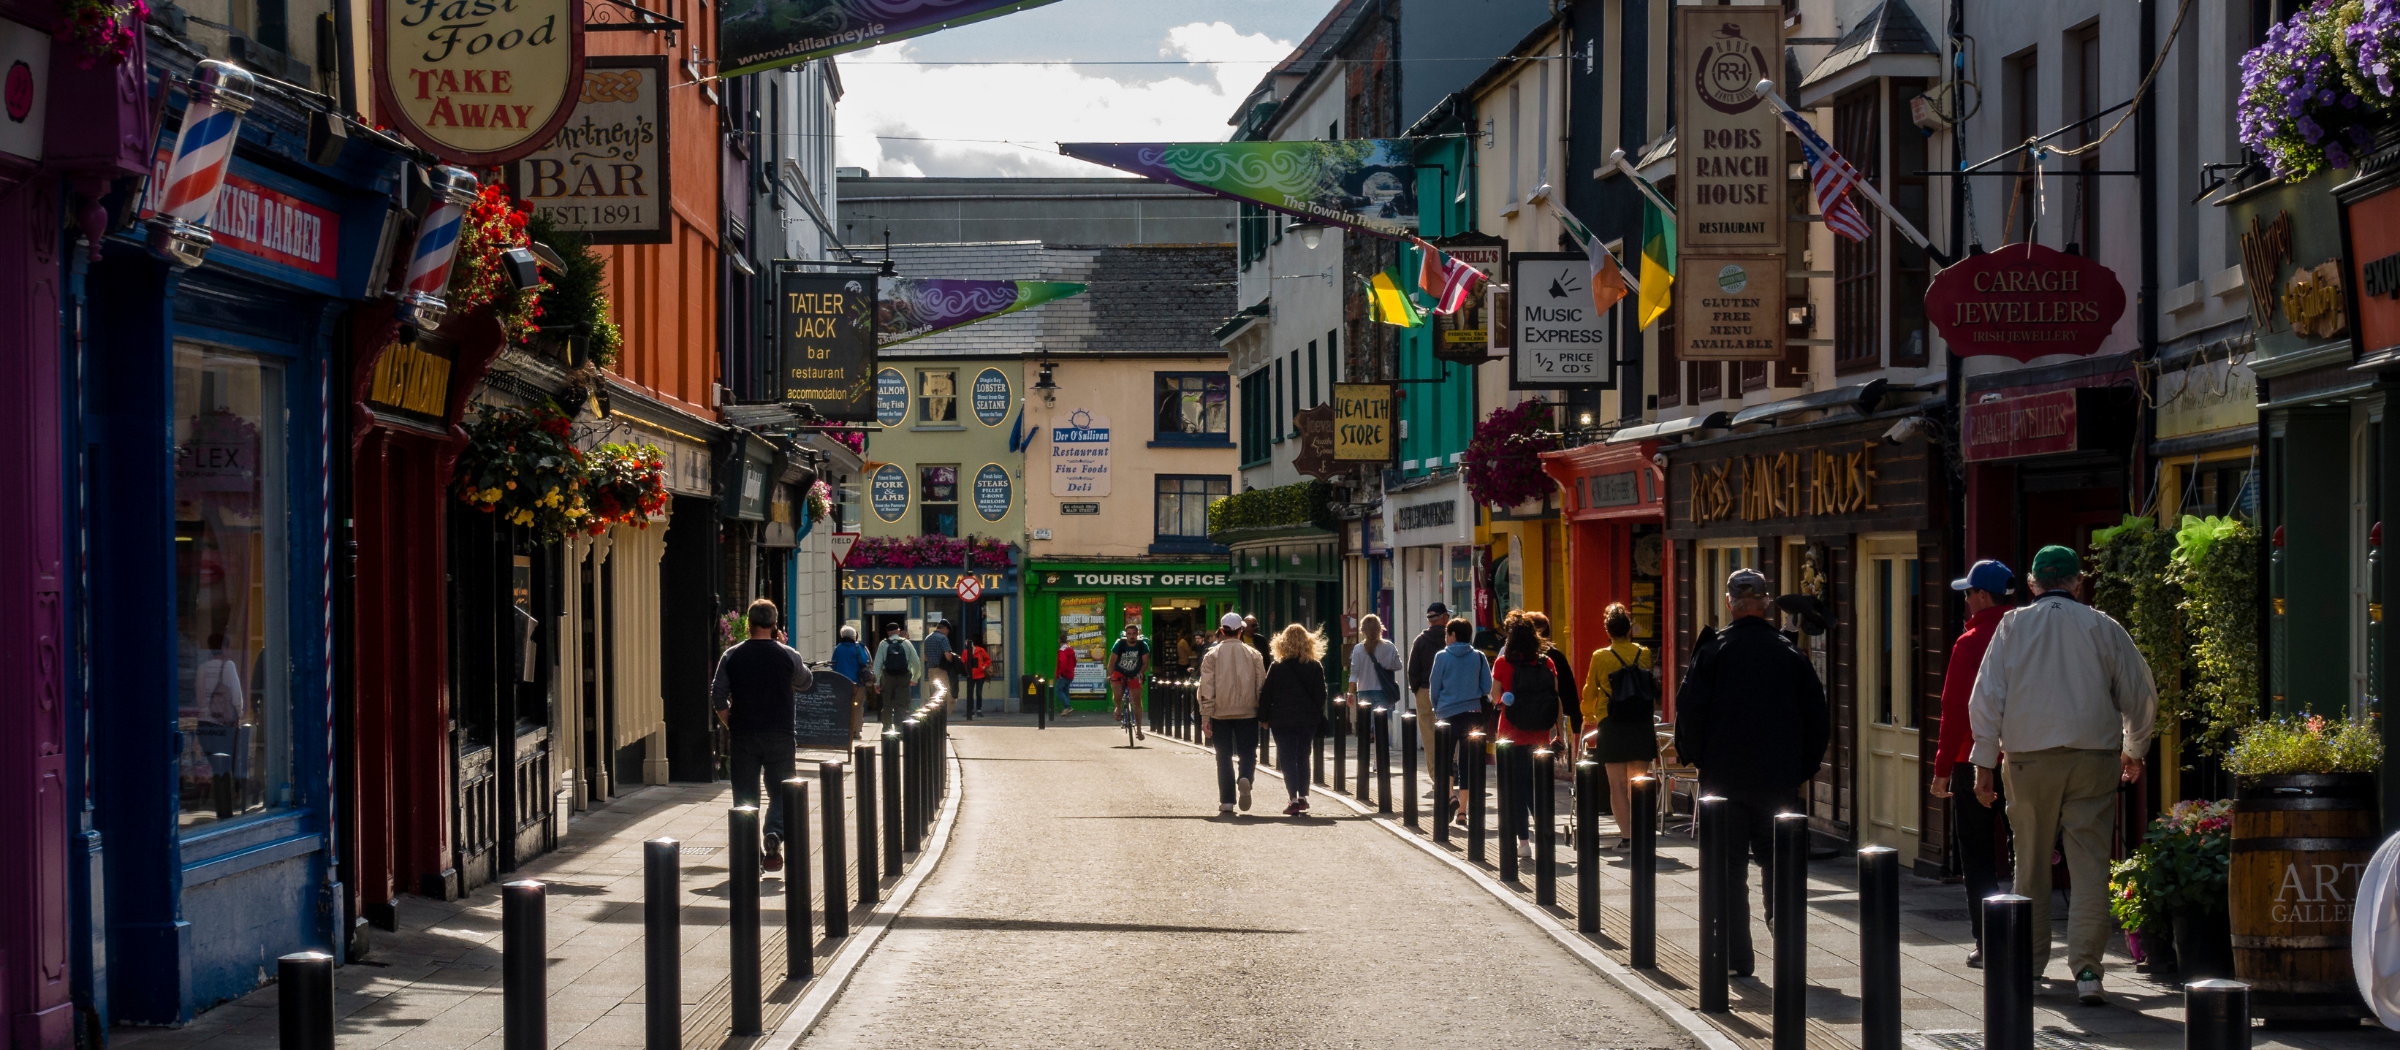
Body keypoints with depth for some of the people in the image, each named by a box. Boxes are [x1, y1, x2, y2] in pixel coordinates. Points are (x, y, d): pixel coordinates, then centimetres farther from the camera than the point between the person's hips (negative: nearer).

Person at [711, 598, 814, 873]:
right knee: (780, 791, 8)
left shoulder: (731, 656, 1)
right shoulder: (787, 656, -2)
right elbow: (806, 682, 17)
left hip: (743, 737, 1)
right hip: (779, 735, -1)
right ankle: (775, 833, -18)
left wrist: (730, 726, 13)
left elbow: (718, 697, 2)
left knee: (745, 796, 7)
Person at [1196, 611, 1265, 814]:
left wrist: (1205, 717, -3)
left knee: (1224, 756, 7)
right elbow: (1262, 685, 5)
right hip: (1247, 712, 0)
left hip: (1221, 713, 0)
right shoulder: (1253, 655, 3)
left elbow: (1206, 688, -4)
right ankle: (1245, 779, -25)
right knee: (1248, 753, 7)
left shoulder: (1212, 655, -1)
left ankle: (1227, 801, 5)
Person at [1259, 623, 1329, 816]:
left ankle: (1294, 800, -9)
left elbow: (1265, 695, -5)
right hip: (1308, 719, 3)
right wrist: (1318, 716, 14)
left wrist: (1264, 717, 5)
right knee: (1303, 757, 16)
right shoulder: (1315, 667, -2)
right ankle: (1303, 797, 19)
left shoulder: (1277, 668, -8)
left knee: (1287, 759, 0)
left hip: (1282, 720, -3)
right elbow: (1320, 695, 2)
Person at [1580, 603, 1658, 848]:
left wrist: (1588, 716, 25)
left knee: (1617, 784, 0)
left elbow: (1590, 691, 6)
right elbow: (1653, 689, 13)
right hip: (1642, 725, 3)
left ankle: (1626, 833, -6)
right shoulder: (1645, 655, 2)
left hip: (1612, 727, -3)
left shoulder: (1600, 657, -4)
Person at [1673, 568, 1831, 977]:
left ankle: (1738, 958, 5)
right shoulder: (1790, 655, 2)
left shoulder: (1712, 652, -7)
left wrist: (1697, 759, 4)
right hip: (1779, 781, 2)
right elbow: (1818, 718, 4)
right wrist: (1801, 768, 12)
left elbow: (1689, 712, -11)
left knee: (1729, 871, 6)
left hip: (1724, 779, -2)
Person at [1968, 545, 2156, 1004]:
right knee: (2090, 864, -3)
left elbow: (1986, 697, 1)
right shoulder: (2103, 627, 5)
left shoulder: (2013, 626, 4)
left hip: (2029, 759, 1)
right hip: (2093, 757, -1)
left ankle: (2031, 963, 24)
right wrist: (2133, 749, 27)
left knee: (2031, 863, 13)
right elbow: (2140, 695, 11)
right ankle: (2086, 967, -15)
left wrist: (1984, 763, 5)